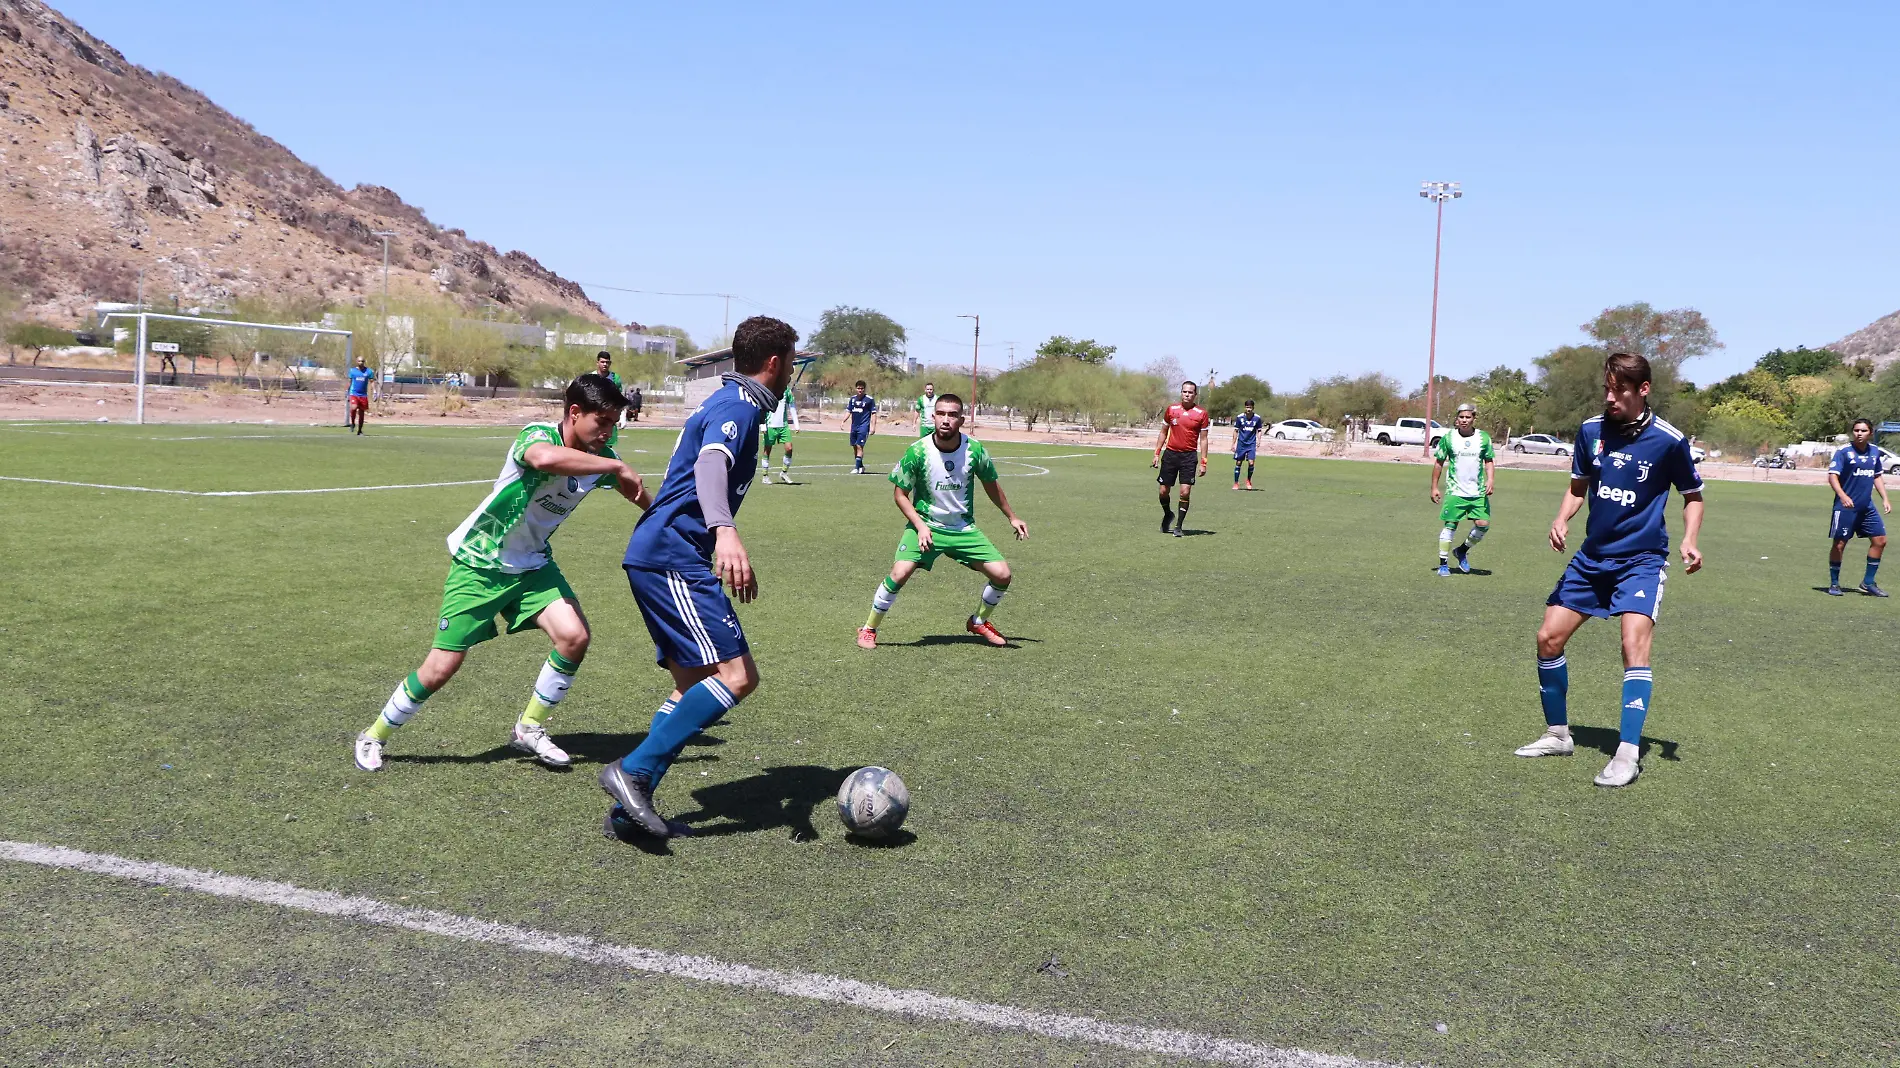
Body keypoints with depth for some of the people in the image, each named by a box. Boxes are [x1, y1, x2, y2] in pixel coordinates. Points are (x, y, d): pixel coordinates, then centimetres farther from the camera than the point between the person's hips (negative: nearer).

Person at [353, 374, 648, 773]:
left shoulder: (602, 458, -5)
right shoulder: (536, 436, -25)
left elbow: (644, 499, 11)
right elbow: (545, 458, -52)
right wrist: (617, 467, -46)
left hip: (531, 564, 6)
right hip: (478, 564, -6)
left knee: (575, 636, -17)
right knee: (440, 669, -3)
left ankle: (529, 728, 5)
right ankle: (374, 737, 22)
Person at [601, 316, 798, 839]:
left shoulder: (728, 402, 23)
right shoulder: (739, 406, -9)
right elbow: (711, 464, -30)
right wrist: (725, 532, -48)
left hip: (660, 556, 11)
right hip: (673, 558, -11)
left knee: (695, 684, 10)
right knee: (737, 674, -17)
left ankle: (629, 808, 6)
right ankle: (632, 771, -17)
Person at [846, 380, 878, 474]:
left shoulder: (870, 399, -6)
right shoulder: (853, 399, 9)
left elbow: (873, 413, -5)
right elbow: (848, 411, 14)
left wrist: (873, 427, -10)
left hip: (864, 426, -6)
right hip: (854, 426, 6)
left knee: (859, 446, -13)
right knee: (854, 447, 11)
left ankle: (857, 468, -12)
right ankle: (861, 466, 25)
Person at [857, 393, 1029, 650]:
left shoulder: (975, 450, -11)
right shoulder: (918, 451, -17)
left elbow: (991, 484, 8)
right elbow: (900, 494, -6)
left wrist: (1011, 517, 17)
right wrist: (920, 526, -19)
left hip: (963, 528, 3)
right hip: (925, 525, -3)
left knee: (1002, 574, -7)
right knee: (900, 573, -24)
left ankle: (979, 622, 22)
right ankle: (869, 629, -2)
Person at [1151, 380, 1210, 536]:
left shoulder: (1201, 413, -1)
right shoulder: (1171, 409, 5)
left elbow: (1203, 439, 2)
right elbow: (1163, 433, 14)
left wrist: (1203, 462, -3)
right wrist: (1157, 454, 9)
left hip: (1189, 456, -2)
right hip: (1170, 454, 2)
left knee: (1185, 493, -10)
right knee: (1163, 491, 4)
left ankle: (1178, 526, 3)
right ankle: (1167, 514, 33)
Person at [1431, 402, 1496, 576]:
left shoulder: (1484, 437, 4)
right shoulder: (1448, 438, -1)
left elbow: (1489, 461, 11)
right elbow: (1438, 463, 6)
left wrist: (1491, 480, -5)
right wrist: (1434, 487, 4)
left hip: (1478, 492, 2)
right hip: (1455, 491, -2)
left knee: (1483, 525, -4)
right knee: (1450, 526, -3)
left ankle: (1462, 551, 21)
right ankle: (1443, 564, 6)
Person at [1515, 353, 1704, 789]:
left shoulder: (1669, 439, -13)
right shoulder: (1591, 430, -2)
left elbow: (1693, 495, 1)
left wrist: (1689, 541, -14)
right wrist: (1561, 520, -7)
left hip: (1641, 560, -5)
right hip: (1592, 556, 5)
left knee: (1634, 644, -23)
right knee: (1548, 638, 2)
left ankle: (1628, 753, -18)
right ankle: (1558, 734, 20)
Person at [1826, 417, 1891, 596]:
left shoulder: (1874, 452, 8)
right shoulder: (1844, 451, -10)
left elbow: (1877, 477, 20)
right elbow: (1832, 476, -16)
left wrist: (1885, 499, 13)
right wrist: (1843, 496, -31)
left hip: (1867, 507, 6)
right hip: (1846, 507, -6)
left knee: (1880, 540, 4)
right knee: (1839, 544, -2)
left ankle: (1868, 583, 16)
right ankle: (1834, 584, 12)